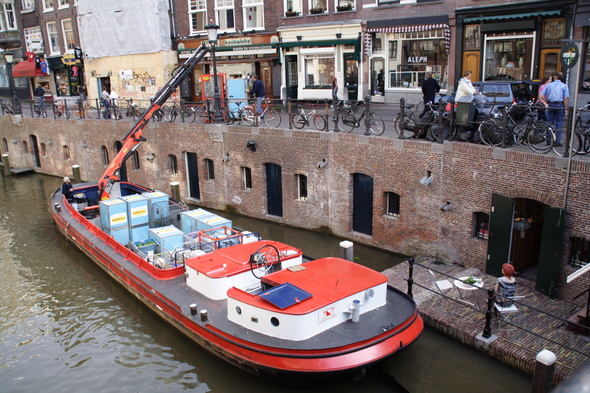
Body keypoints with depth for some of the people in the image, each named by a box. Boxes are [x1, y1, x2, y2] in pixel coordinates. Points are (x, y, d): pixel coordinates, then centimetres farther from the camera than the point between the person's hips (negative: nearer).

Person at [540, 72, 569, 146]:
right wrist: (566, 109, -4)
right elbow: (566, 98, -7)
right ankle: (557, 141, 0)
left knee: (550, 123, 7)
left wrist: (547, 102, 10)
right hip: (560, 105, -2)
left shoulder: (549, 85, 6)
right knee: (558, 124, 2)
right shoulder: (564, 86, 0)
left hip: (551, 105, 2)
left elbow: (542, 96, 0)